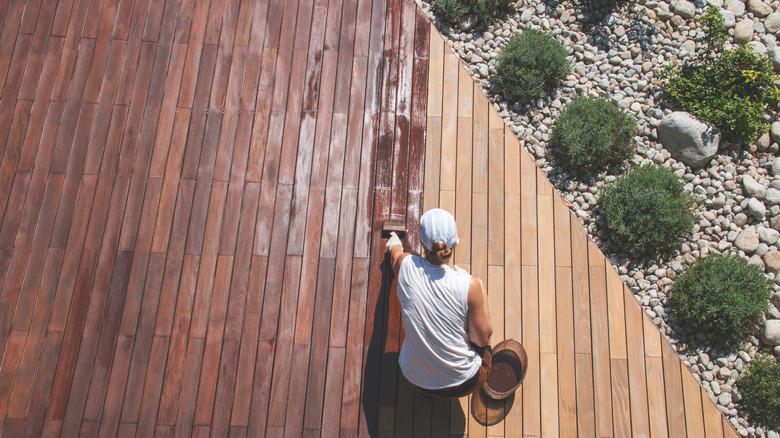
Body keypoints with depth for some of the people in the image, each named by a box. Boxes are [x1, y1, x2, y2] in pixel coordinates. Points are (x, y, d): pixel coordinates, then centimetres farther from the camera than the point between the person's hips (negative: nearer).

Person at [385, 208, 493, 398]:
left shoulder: (406, 266, -16)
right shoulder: (471, 285, -25)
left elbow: (395, 253, 10)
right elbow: (481, 340, -12)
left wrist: (394, 244, 35)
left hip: (415, 379, 3)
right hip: (463, 384, -2)